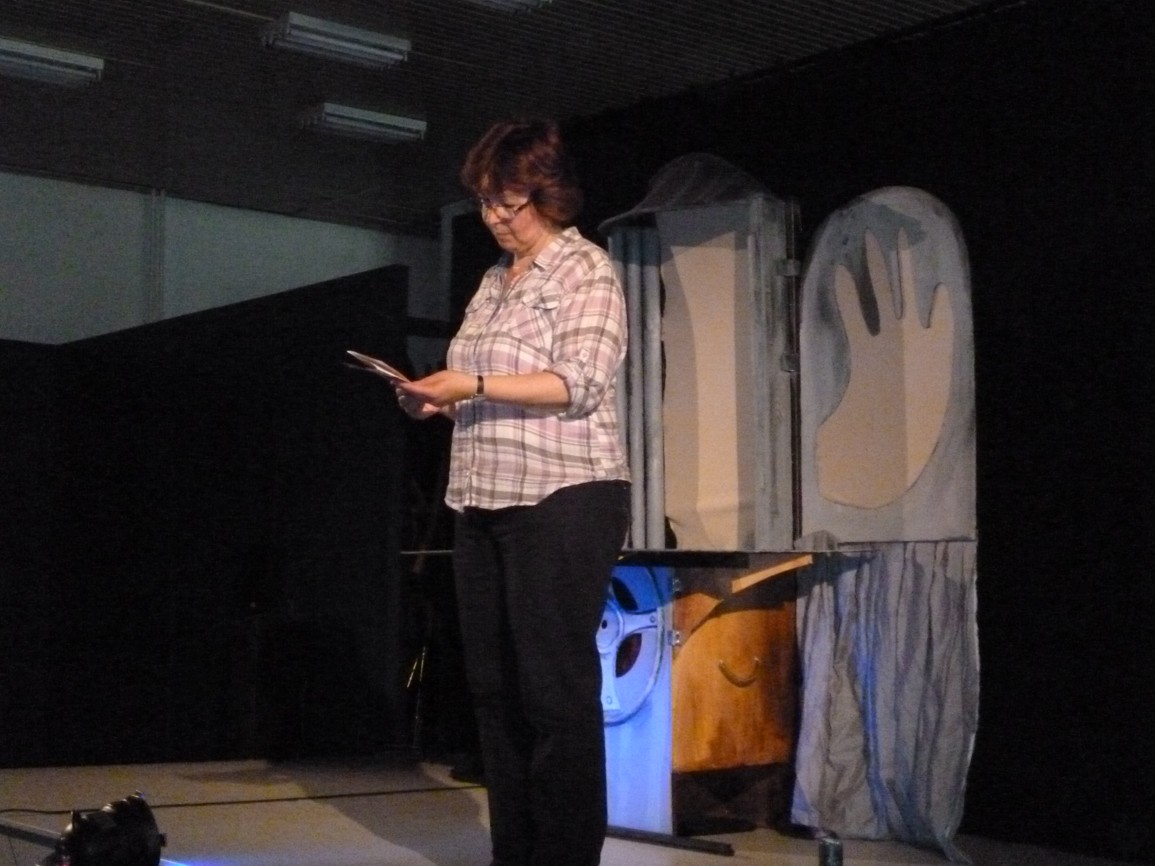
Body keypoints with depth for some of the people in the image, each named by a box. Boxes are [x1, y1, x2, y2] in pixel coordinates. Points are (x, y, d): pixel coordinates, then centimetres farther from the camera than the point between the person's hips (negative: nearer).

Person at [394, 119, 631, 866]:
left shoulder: (585, 270, -3)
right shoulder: (497, 279, 19)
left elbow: (578, 383, -15)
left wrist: (473, 385, -20)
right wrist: (439, 402, 5)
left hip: (561, 501, -8)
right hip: (484, 501, 8)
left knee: (555, 689, -6)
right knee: (494, 688, 7)